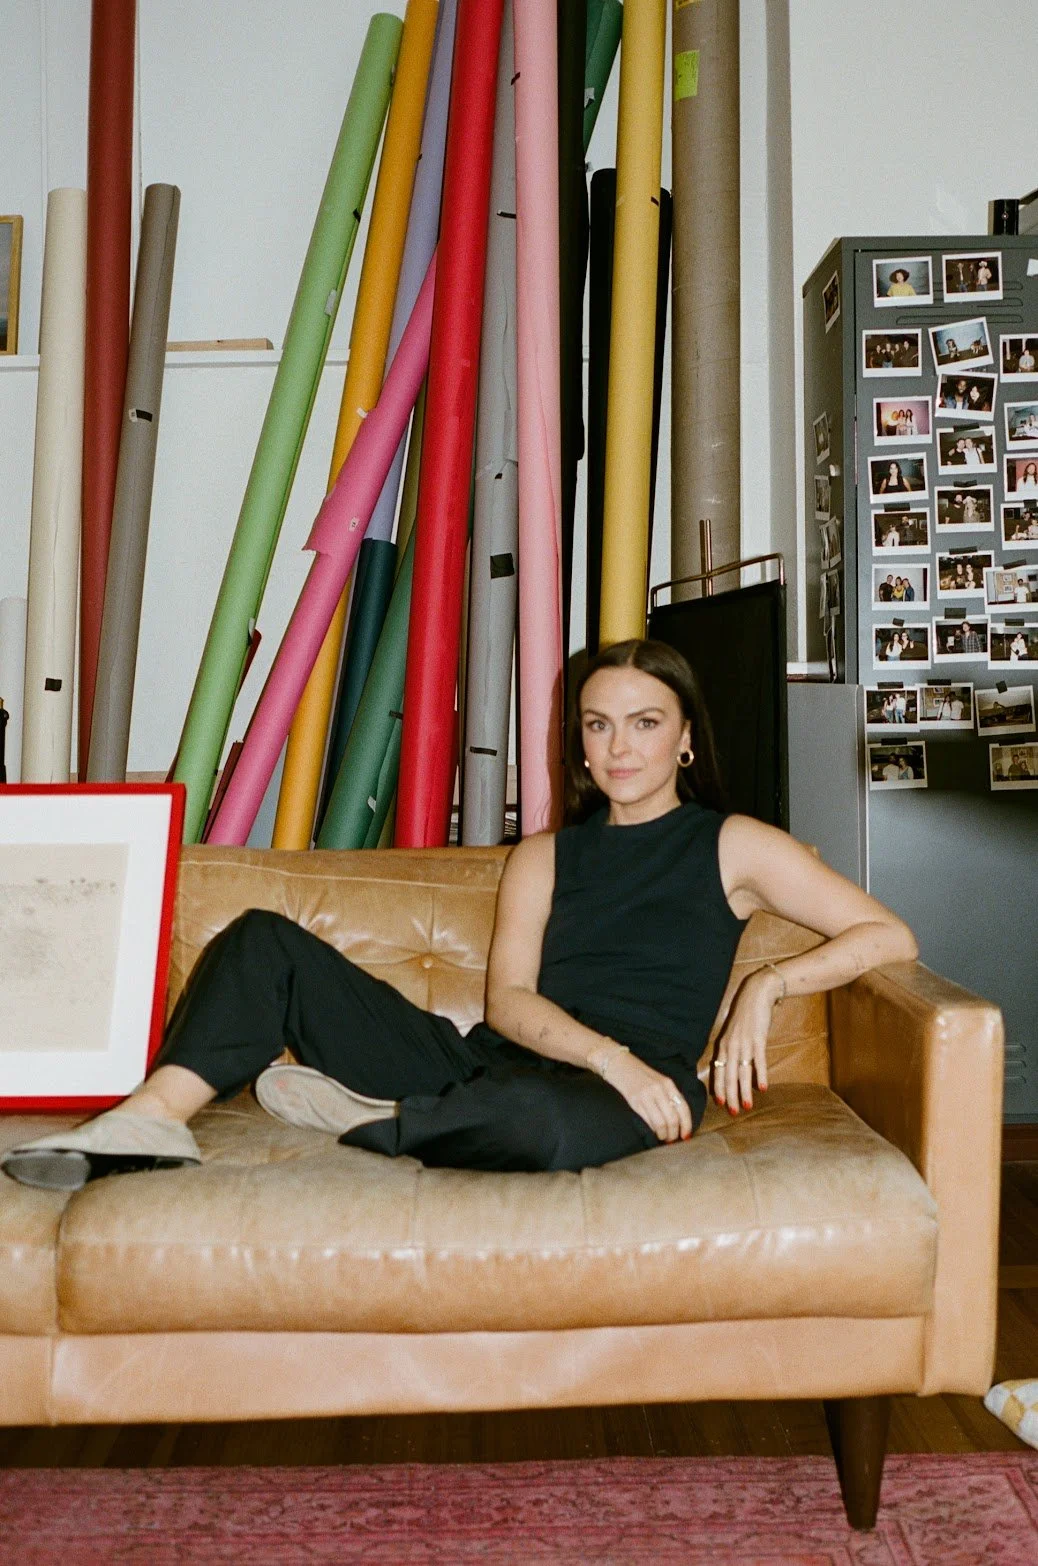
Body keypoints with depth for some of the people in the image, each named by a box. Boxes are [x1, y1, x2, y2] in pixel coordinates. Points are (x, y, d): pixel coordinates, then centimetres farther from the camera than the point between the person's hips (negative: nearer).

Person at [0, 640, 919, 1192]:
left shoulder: (732, 845, 11)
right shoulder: (543, 857, 19)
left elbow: (892, 937, 6)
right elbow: (508, 998, 4)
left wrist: (768, 984, -10)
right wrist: (608, 1051, -14)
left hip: (627, 1093, -4)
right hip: (485, 1063, 5)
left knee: (543, 1117, -44)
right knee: (265, 943, -5)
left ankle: (357, 1119, -16)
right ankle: (154, 1118, -24)